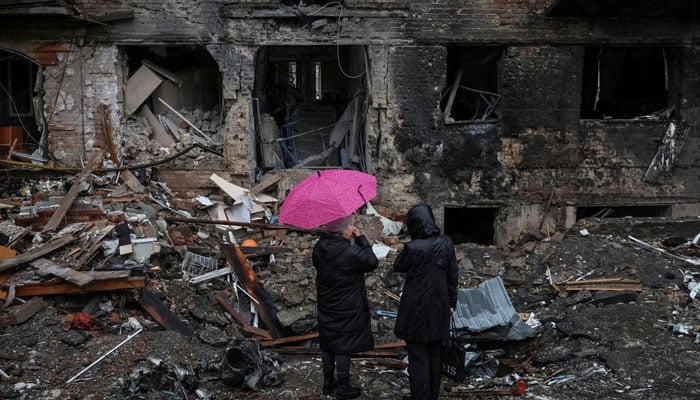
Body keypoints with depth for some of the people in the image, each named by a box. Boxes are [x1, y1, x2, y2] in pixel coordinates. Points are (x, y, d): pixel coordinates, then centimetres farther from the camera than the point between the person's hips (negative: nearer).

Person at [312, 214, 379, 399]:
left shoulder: (319, 248, -5)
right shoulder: (350, 253, -26)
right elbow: (372, 262, -12)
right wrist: (361, 239, -10)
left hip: (326, 307, 7)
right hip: (347, 310, -6)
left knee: (327, 345, 18)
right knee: (343, 348, 6)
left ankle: (328, 383, 33)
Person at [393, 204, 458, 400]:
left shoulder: (412, 248, -19)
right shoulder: (446, 243, -6)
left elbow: (398, 267, 1)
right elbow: (452, 276, 2)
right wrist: (452, 303, 12)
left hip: (416, 310, -5)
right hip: (439, 308, 5)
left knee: (418, 357, 5)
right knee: (434, 354, 19)